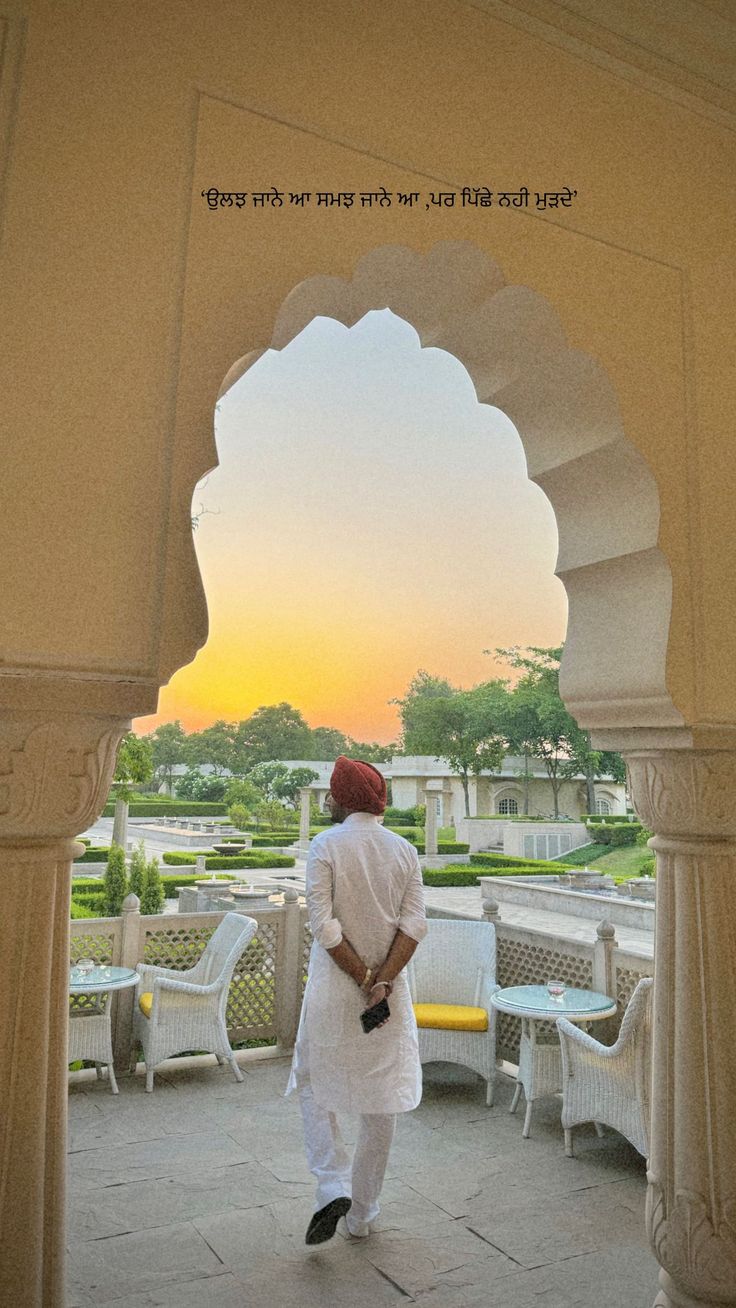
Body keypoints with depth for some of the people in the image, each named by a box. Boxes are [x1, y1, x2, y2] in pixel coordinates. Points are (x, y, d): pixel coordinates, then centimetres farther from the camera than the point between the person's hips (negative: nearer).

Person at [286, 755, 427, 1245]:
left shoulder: (326, 845, -10)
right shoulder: (405, 851, 1)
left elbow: (324, 925, -16)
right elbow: (414, 924, -8)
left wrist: (364, 978, -12)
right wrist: (382, 981, -13)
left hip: (335, 988, -3)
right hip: (391, 991, 3)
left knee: (315, 1086, 17)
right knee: (381, 1102, 14)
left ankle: (334, 1186, 3)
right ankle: (363, 1213, 24)